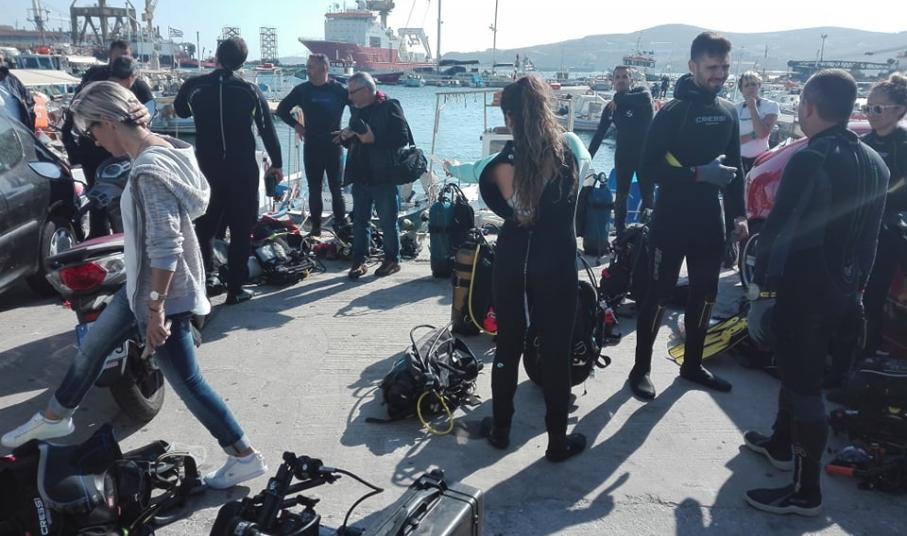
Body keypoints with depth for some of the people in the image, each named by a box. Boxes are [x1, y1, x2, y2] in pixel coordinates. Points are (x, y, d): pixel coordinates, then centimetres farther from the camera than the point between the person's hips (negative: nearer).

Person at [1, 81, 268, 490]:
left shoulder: (148, 172, -27)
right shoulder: (165, 149, 2)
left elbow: (165, 248, -28)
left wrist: (156, 309, -22)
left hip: (161, 293, -10)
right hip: (144, 285, 10)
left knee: (186, 382, 2)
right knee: (93, 344, 25)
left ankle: (245, 456, 16)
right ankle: (54, 418, 49)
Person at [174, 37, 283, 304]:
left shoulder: (194, 85, -1)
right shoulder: (250, 90, -6)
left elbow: (181, 111, 19)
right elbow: (267, 129, -2)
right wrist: (276, 163, 7)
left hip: (206, 167, 2)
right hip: (242, 168, -2)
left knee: (205, 223, 19)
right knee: (241, 229, 4)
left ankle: (207, 275, 17)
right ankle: (235, 289, 5)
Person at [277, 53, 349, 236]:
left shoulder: (338, 89, -4)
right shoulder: (302, 90, 3)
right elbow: (282, 109, 14)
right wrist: (296, 125, 3)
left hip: (333, 145, -2)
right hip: (311, 146, 2)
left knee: (336, 187, 3)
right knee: (314, 188, 7)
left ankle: (340, 225, 9)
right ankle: (316, 226, 15)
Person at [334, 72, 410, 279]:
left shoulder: (390, 107, -8)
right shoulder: (357, 110, 14)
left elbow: (402, 138, -17)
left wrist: (374, 138, -20)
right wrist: (346, 137, 1)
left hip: (383, 176, -7)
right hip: (360, 175, 7)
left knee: (387, 221, 3)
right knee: (359, 219, 9)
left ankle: (392, 260, 15)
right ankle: (359, 261, 16)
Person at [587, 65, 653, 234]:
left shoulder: (640, 93, -2)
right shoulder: (611, 107, 6)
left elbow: (646, 98, -29)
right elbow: (599, 134, 7)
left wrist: (619, 98, -22)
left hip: (645, 154, -3)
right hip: (623, 155, 3)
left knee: (648, 195, 0)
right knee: (621, 195, 6)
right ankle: (620, 232, 14)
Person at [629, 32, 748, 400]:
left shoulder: (728, 113, 8)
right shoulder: (672, 113, -11)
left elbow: (735, 165, 16)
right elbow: (648, 169, -16)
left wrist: (739, 213, 12)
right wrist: (698, 173, -23)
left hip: (710, 219, 6)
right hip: (671, 221, -6)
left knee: (705, 294, 13)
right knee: (659, 294, -1)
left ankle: (692, 364, 28)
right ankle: (641, 369, 12)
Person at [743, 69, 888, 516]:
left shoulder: (809, 160, -20)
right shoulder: (875, 163, 7)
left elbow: (777, 227, -20)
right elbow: (870, 236, 12)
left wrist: (760, 281, -10)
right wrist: (857, 284, 20)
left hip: (800, 289, -8)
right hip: (841, 290, 9)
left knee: (804, 383, -1)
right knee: (799, 370, 24)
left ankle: (805, 492, 10)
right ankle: (781, 444, 42)